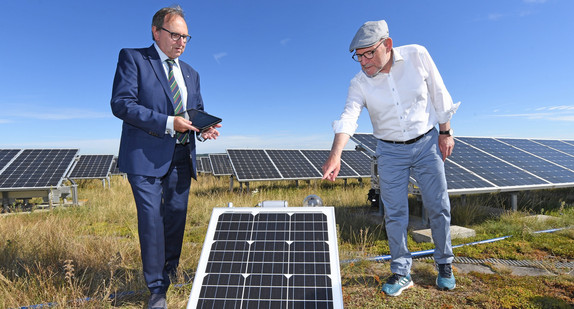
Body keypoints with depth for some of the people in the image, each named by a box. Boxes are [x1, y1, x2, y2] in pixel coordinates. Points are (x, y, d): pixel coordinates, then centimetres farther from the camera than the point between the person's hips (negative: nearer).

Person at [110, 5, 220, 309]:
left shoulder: (190, 73, 18)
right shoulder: (133, 58, 0)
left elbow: (197, 111, 19)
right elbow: (121, 103, -12)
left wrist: (204, 128, -5)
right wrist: (167, 123, -20)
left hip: (181, 156, 6)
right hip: (146, 155, -5)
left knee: (176, 217, 13)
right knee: (151, 219, -2)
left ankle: (171, 274, 35)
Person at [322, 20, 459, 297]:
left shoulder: (417, 56, -12)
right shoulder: (359, 83, -13)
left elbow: (438, 93, -2)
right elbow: (348, 117, -28)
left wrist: (445, 132, 0)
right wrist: (335, 154, -44)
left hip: (427, 143, 0)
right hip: (390, 152, 0)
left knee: (438, 207, 8)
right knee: (394, 213, 3)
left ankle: (445, 264, 32)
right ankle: (401, 272, 20)